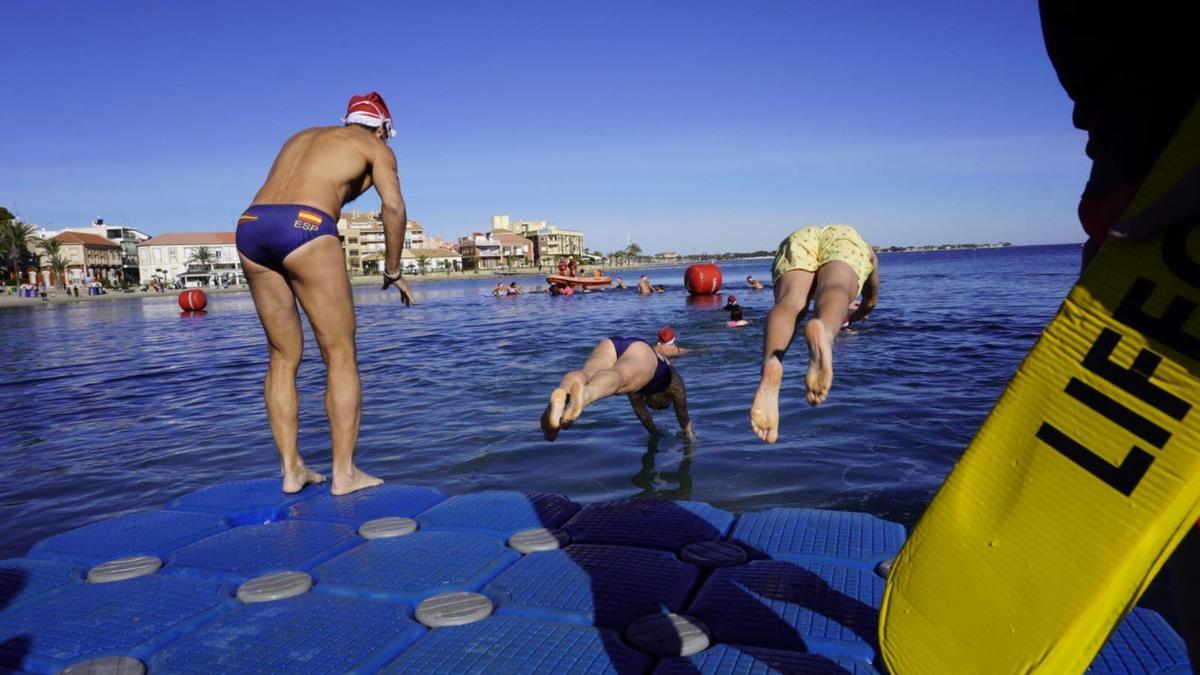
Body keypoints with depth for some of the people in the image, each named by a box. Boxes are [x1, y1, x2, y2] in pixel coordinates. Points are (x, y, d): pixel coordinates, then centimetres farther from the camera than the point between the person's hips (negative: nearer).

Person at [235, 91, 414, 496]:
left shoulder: (302, 137, 33)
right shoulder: (376, 147, 16)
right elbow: (394, 208, -1)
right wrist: (392, 271, 8)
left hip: (251, 226, 6)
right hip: (304, 228, -6)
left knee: (284, 355, 13)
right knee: (340, 356, 2)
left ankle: (292, 469, 15)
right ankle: (344, 473, 3)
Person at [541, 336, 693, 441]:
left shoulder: (636, 378, 48)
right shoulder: (671, 377, 41)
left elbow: (639, 407, 57)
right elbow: (681, 406, 52)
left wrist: (656, 432, 70)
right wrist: (687, 431, 69)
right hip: (641, 350, -3)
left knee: (587, 374, -28)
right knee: (617, 379, -35)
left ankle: (561, 394, -64)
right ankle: (585, 394, -71)